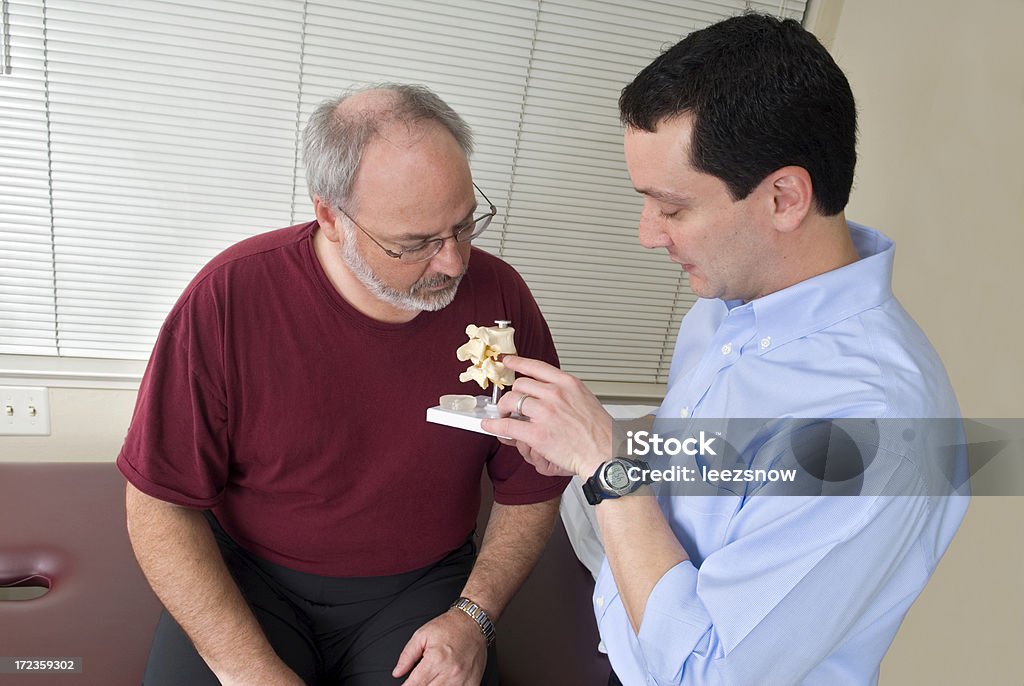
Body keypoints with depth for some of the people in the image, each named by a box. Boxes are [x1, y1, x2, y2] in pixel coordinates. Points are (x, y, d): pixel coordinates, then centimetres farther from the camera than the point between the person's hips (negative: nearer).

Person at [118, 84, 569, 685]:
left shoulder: (499, 298, -13)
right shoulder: (229, 298, -18)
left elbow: (533, 488, -1)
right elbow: (159, 504, -12)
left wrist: (474, 616, -11)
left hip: (421, 585, 1)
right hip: (247, 579, 0)